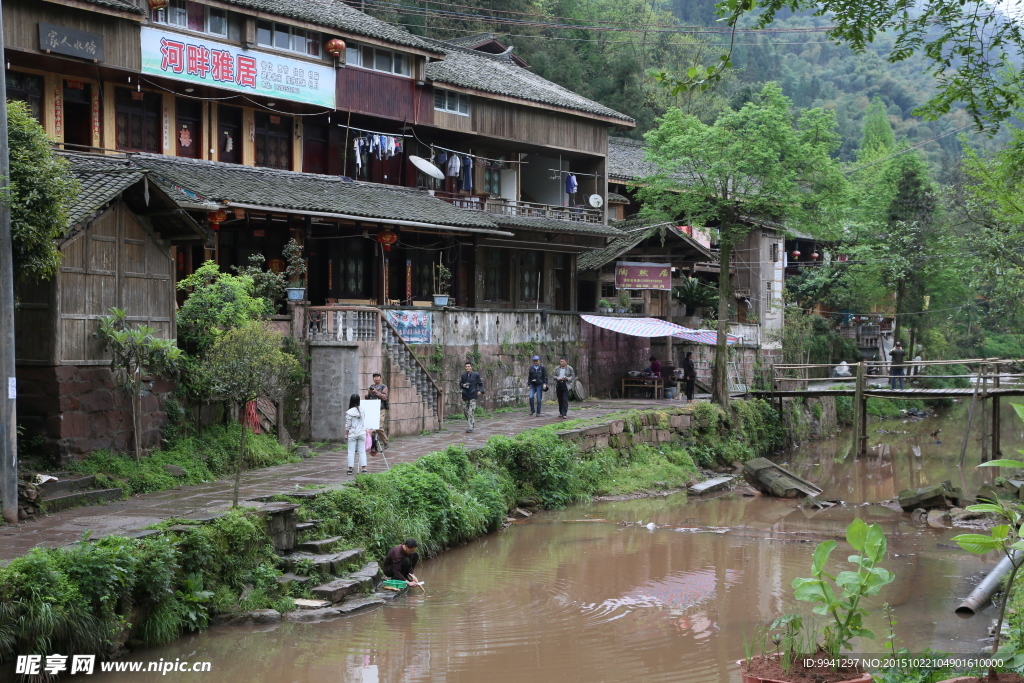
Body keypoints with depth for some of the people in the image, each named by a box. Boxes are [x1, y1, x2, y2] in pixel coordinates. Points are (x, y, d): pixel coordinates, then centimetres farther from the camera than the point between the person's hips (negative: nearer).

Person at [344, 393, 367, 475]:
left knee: (351, 451, 3)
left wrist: (346, 434, 1)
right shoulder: (362, 410, 0)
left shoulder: (349, 412, -12)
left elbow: (348, 425, -8)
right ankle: (363, 468, 5)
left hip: (352, 434, -3)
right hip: (362, 433, 3)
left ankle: (350, 468, 3)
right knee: (362, 451, 8)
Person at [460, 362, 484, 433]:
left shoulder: (476, 375, 0)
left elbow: (480, 384, 7)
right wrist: (463, 385, -7)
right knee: (465, 410, 8)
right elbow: (460, 384, 16)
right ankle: (472, 422, 32)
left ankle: (470, 428, -11)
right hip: (465, 395, 4)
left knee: (471, 412, -11)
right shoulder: (463, 375, 7)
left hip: (473, 396, -4)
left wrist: (480, 390, -9)